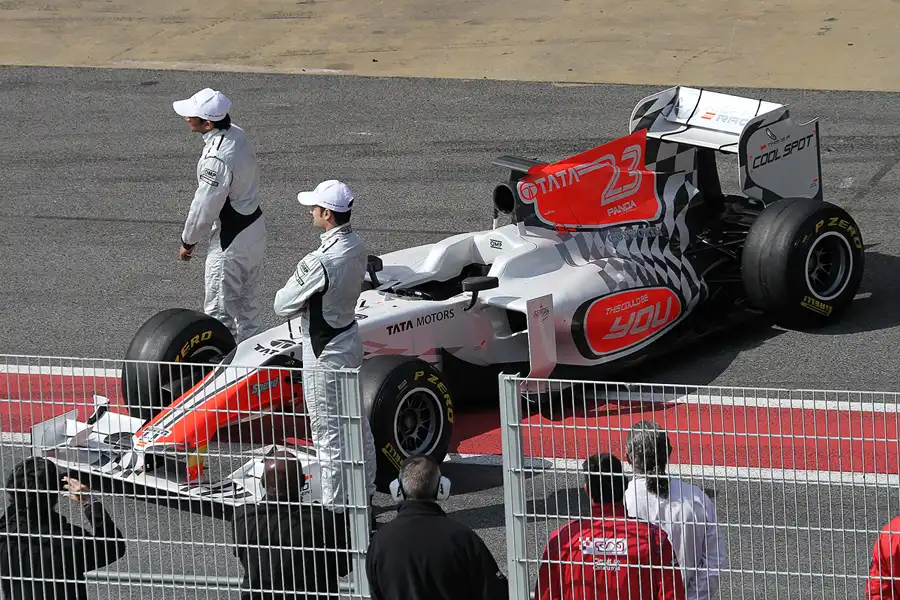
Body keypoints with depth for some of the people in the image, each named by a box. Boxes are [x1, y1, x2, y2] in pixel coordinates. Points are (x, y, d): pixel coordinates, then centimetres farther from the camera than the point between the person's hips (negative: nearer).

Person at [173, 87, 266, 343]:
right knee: (247, 302, 22)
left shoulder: (217, 160, -30)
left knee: (219, 310, 2)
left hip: (230, 239, -10)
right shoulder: (238, 134, -2)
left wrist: (188, 241, -5)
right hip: (254, 225, 10)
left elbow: (205, 207, -23)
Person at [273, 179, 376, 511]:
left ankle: (336, 508, 9)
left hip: (324, 353, -9)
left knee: (328, 433, 1)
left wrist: (293, 284, 2)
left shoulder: (319, 262, -28)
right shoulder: (356, 246, -1)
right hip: (350, 338, 9)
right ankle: (364, 496, 33)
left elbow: (283, 306, -18)